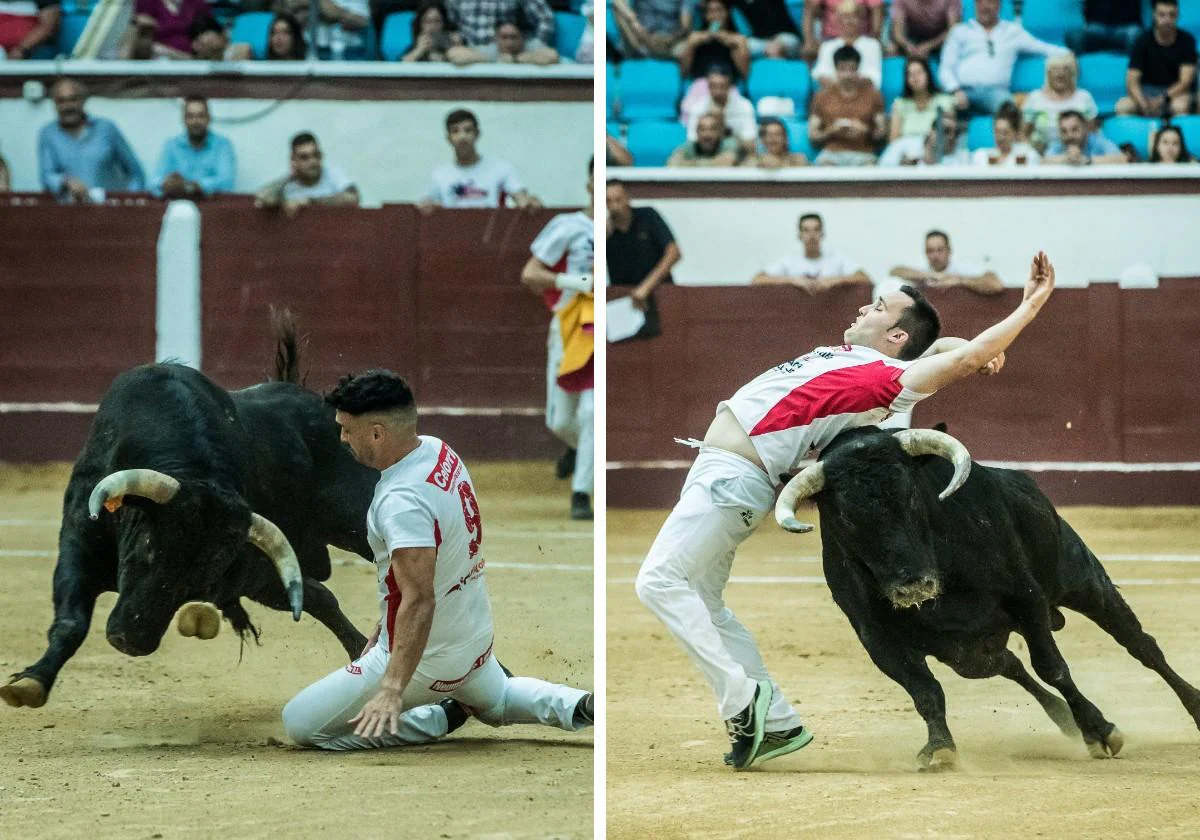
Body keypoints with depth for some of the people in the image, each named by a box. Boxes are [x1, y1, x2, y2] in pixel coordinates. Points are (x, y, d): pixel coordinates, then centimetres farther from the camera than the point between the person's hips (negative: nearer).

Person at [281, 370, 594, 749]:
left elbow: (420, 601, -40)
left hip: (425, 657, -9)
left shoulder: (403, 501, -32)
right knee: (496, 700, 40)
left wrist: (393, 690, -49)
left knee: (299, 723, -1)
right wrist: (386, 626, 18)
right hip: (476, 636, 9)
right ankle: (578, 706, 12)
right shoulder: (438, 449, -4)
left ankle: (444, 718, -2)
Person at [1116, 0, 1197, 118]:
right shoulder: (1143, 41, -6)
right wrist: (1143, 103, -34)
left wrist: (1163, 99, -32)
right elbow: (1132, 81, -12)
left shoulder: (1186, 41, -7)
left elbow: (1185, 81, -13)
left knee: (1180, 106, -37)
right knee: (1123, 106, -28)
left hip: (1177, 91, -1)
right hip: (1148, 90, 1)